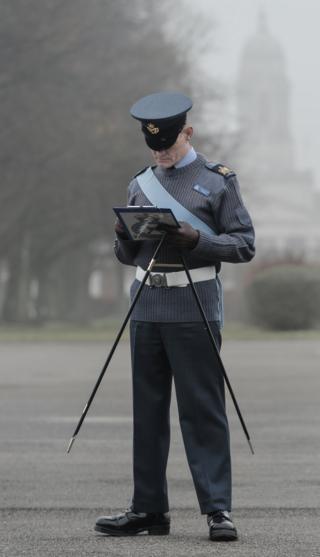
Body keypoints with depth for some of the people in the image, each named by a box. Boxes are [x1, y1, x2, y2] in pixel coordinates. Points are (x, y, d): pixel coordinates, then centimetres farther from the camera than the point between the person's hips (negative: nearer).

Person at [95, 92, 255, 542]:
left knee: (203, 411, -6)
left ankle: (218, 509, -4)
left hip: (195, 311, -5)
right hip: (147, 309, 5)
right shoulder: (141, 184, 15)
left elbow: (244, 245, -3)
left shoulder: (218, 181, 0)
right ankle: (149, 509, 12)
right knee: (148, 412, 7)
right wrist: (126, 234, -6)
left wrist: (197, 239, -19)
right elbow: (126, 255, 17)